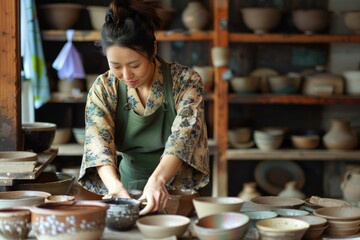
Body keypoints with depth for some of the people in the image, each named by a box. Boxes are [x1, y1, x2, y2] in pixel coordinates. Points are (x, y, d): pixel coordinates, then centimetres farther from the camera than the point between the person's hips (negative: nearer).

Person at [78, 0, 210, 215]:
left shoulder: (186, 81, -8)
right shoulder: (103, 88, -2)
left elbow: (182, 138, -20)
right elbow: (98, 144, -13)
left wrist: (158, 180, -39)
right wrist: (116, 187, -33)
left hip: (176, 194, -2)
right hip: (127, 191, 2)